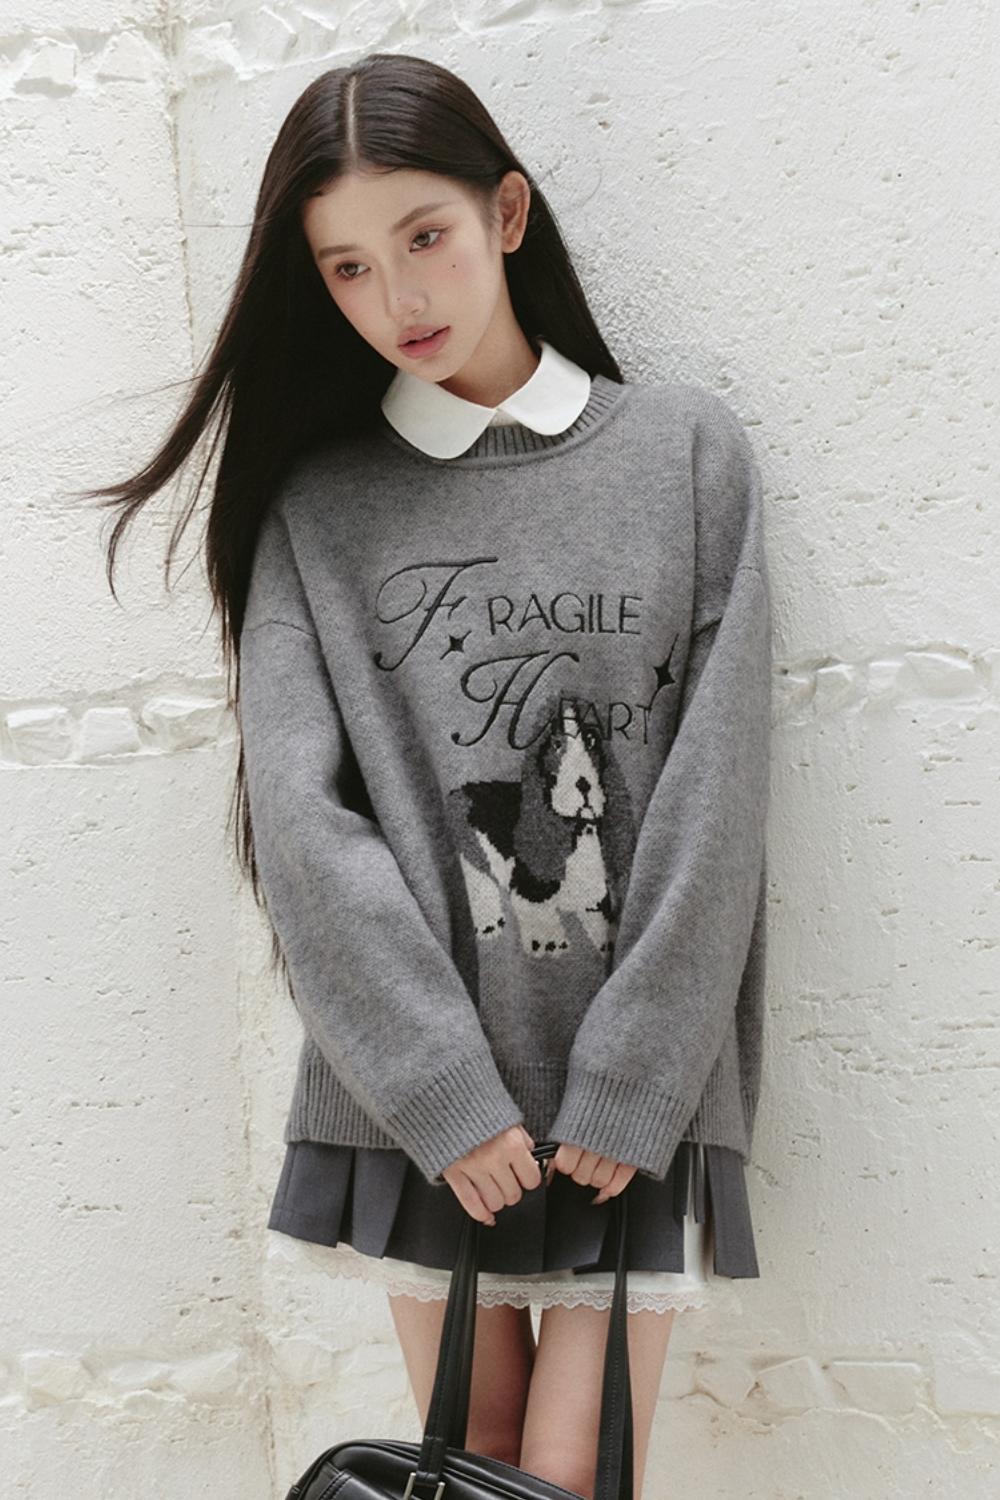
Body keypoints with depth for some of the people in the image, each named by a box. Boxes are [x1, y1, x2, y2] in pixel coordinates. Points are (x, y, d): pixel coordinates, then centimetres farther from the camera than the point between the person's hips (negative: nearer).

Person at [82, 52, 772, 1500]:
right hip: (419, 1102, 1)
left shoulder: (688, 449, 2)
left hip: (638, 1099, 0)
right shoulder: (316, 507, 4)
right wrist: (447, 1093, -11)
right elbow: (299, 814, -5)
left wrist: (629, 1088, -8)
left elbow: (713, 794, -3)